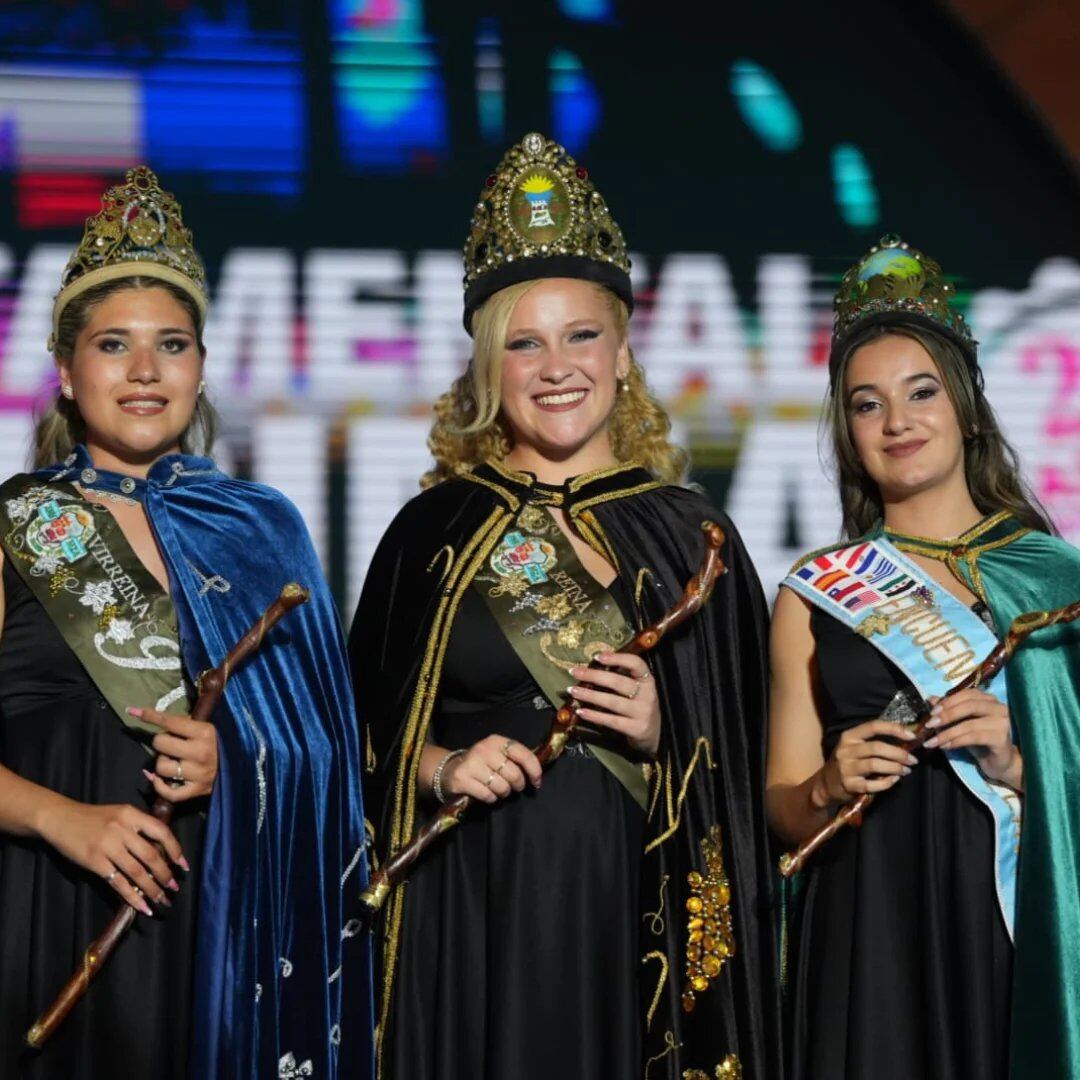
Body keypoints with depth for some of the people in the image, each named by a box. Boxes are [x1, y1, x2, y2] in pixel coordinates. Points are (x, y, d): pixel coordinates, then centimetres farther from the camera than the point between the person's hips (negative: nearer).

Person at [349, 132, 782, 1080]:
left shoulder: (691, 536, 6)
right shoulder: (436, 530, 4)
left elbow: (743, 760, 8)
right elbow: (370, 727, 7)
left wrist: (665, 738, -11)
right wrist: (440, 767, -11)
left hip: (635, 908, 1)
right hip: (473, 910, 0)